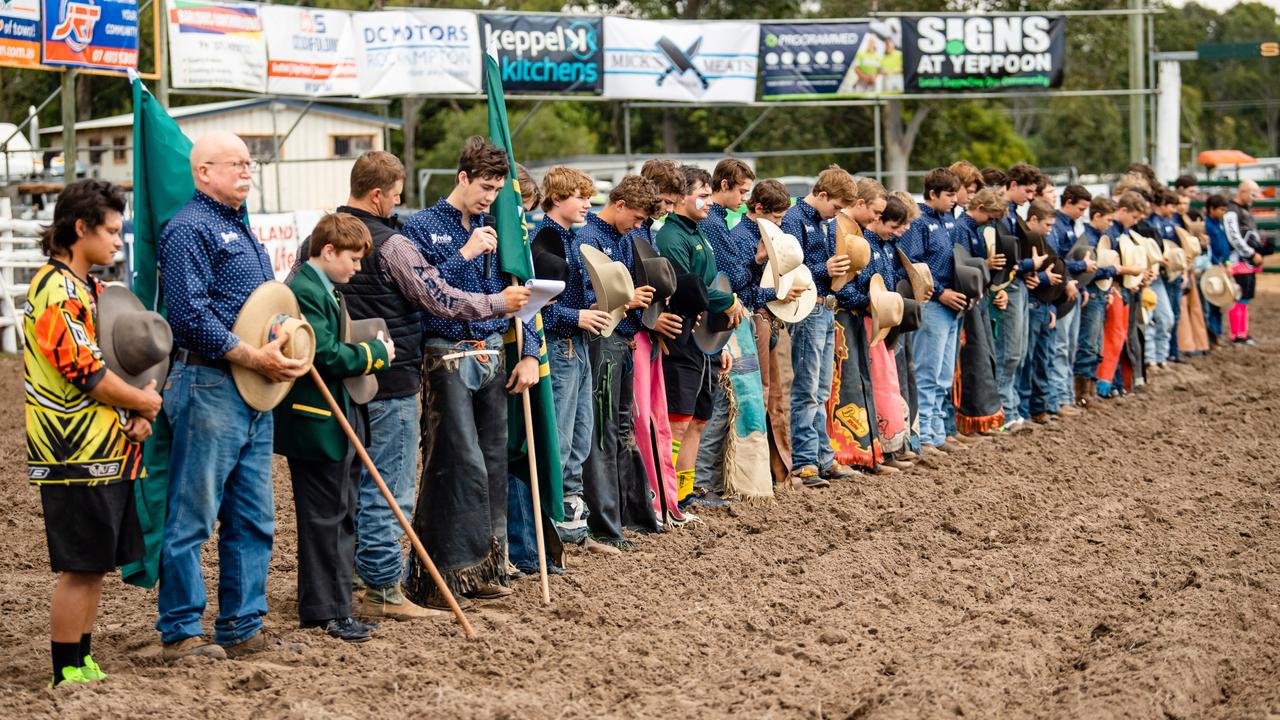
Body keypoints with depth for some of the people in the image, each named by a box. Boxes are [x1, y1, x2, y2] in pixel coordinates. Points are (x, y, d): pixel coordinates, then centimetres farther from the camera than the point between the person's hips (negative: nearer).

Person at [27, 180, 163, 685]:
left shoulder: (89, 288, 16)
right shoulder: (57, 291, -15)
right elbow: (88, 374, -20)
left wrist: (136, 413, 0)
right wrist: (145, 403, -6)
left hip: (109, 453, 9)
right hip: (78, 454, -9)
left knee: (96, 565, 13)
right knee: (79, 567, -4)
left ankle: (83, 665, 22)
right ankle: (66, 676, 4)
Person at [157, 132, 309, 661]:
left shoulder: (241, 230, 21)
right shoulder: (189, 229, -9)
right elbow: (190, 314, -19)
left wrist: (285, 352, 11)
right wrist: (252, 358, -20)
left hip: (255, 391, 10)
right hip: (208, 385, -10)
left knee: (253, 519, 11)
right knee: (192, 518, -3)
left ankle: (242, 628, 19)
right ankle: (180, 633, 4)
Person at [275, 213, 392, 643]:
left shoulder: (323, 289, 16)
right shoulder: (304, 291, -18)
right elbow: (326, 355, -23)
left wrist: (371, 353, 11)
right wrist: (378, 352, -11)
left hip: (335, 420, 11)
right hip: (316, 424, -11)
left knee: (341, 514, 15)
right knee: (324, 517, -5)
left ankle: (334, 607, 22)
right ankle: (324, 611, 2)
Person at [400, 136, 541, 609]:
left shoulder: (495, 231, 13)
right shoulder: (422, 227, -2)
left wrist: (530, 353, 3)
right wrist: (465, 254, -15)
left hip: (492, 359, 5)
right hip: (447, 359, -5)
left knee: (493, 465, 8)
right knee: (463, 466, -9)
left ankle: (484, 568, 17)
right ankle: (450, 569, -2)